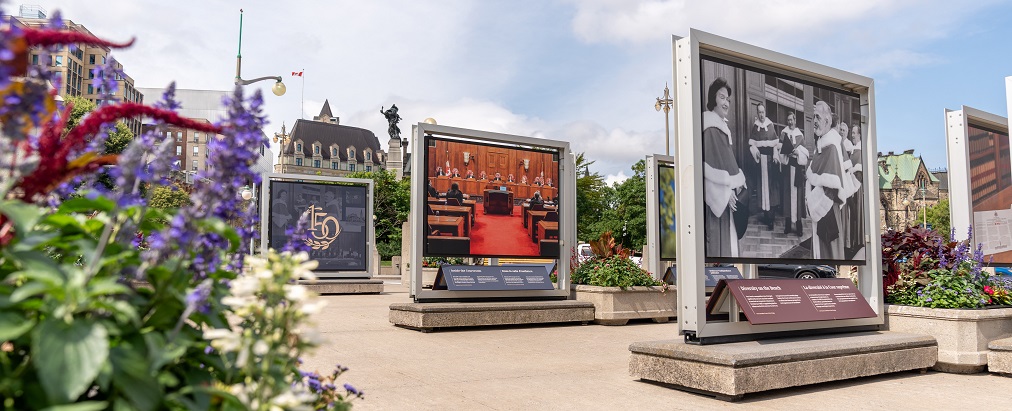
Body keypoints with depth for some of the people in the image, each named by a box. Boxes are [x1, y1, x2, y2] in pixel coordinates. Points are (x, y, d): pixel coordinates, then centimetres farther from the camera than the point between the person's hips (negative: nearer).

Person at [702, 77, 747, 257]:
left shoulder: (723, 127, 14)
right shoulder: (709, 128, -15)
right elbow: (708, 166, -21)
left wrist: (738, 182, 8)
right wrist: (726, 191, -19)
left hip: (728, 195, 10)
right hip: (716, 196, -9)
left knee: (727, 239, 13)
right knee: (717, 241, -5)